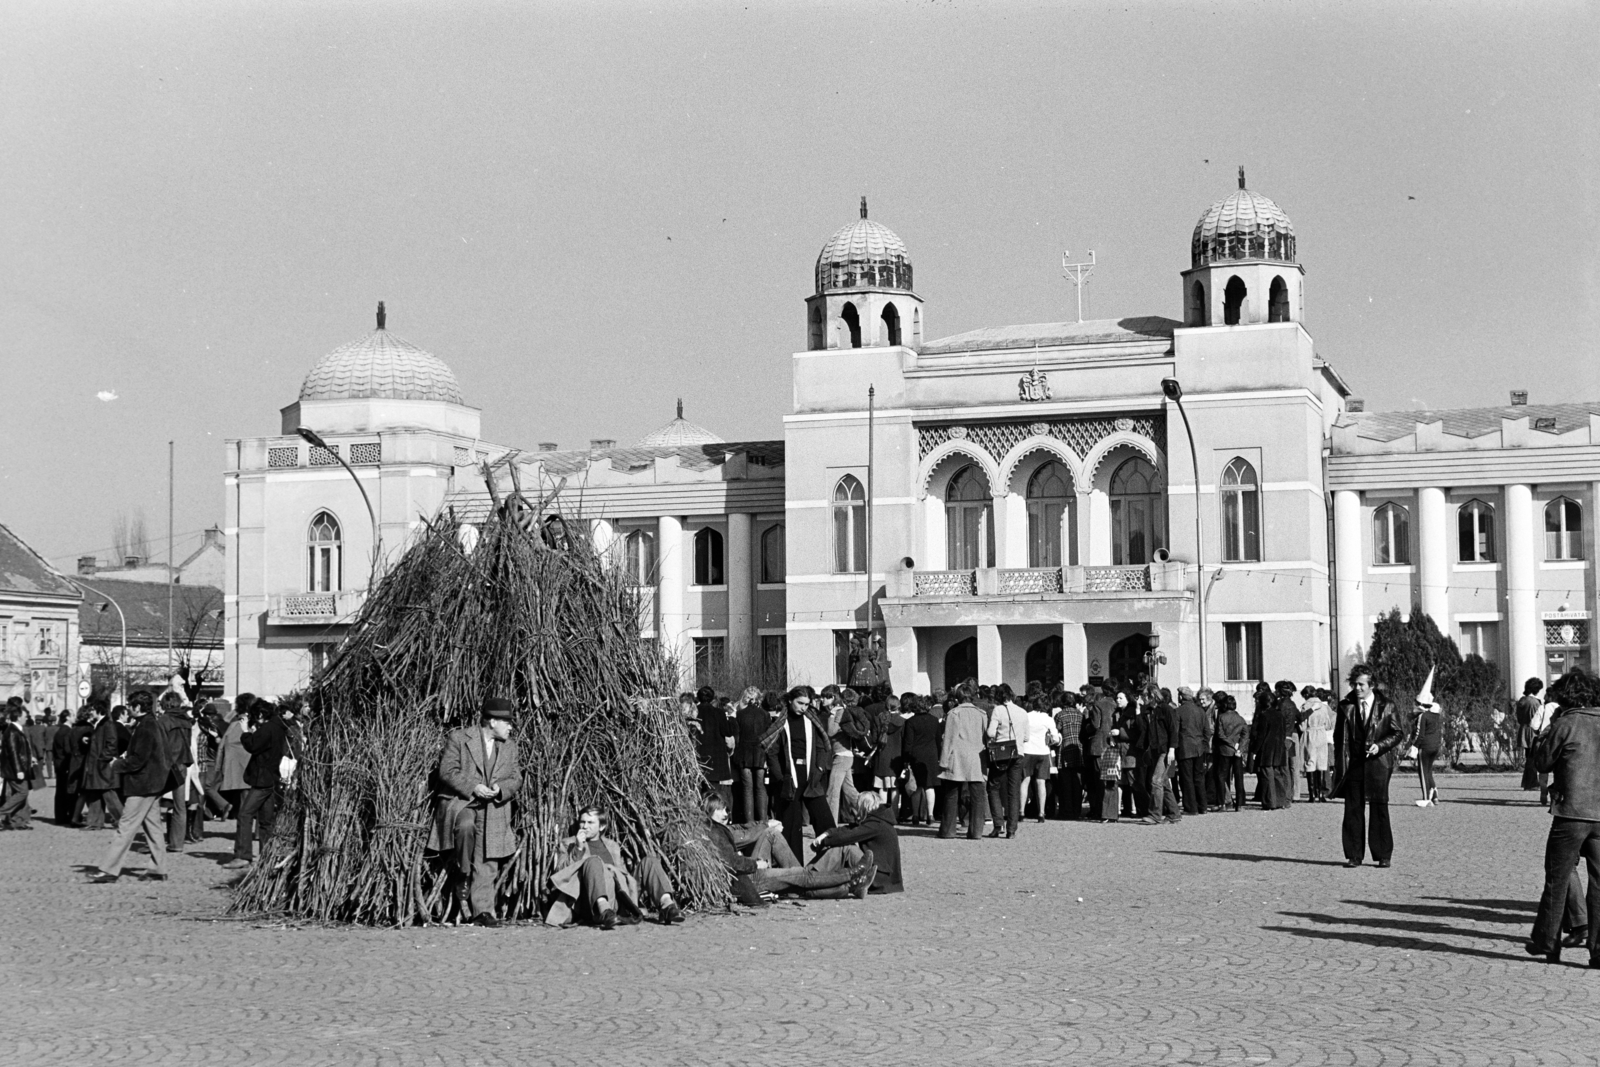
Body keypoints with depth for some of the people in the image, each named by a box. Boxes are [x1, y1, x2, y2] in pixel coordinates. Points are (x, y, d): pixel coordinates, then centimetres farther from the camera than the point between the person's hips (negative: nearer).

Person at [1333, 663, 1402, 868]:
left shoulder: (1386, 707, 2)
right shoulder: (1345, 706, 7)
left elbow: (1396, 733, 6)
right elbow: (1338, 736, 11)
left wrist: (1379, 745, -12)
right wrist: (1339, 764, 4)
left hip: (1378, 762, -2)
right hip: (1353, 764, 2)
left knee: (1379, 808, 0)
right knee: (1353, 809, 0)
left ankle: (1383, 856, 7)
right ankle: (1353, 856, 6)